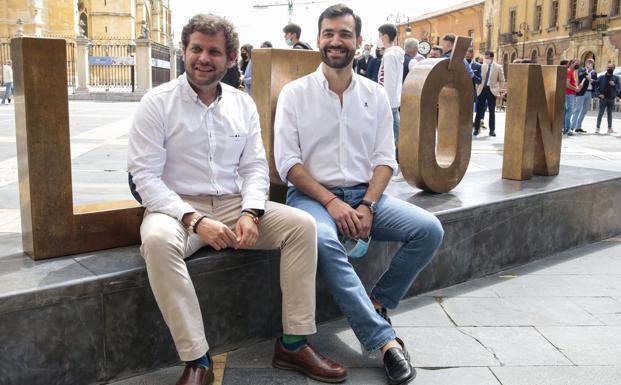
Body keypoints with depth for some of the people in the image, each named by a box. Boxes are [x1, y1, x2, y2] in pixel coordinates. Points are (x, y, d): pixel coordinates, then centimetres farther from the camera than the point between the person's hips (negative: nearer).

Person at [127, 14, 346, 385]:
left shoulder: (243, 103, 8)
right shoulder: (157, 103, -5)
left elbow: (255, 167, 6)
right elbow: (145, 177, -11)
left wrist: (251, 213, -14)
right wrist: (195, 220, -23)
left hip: (234, 205, 4)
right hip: (178, 207, -3)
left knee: (303, 224, -16)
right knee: (157, 241, -37)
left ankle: (294, 344, -8)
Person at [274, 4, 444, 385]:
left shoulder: (376, 94, 8)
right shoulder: (295, 93, -1)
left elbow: (385, 159, 5)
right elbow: (287, 161, -6)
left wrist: (367, 205, -12)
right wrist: (331, 202, -17)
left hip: (364, 195, 4)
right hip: (311, 194, -3)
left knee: (429, 230, -17)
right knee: (323, 240, -36)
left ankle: (376, 306, -1)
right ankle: (385, 339, -27)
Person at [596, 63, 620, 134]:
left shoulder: (616, 78, 5)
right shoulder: (601, 77, 2)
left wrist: (614, 85, -17)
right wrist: (599, 94, -11)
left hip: (611, 99, 2)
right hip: (603, 98, -2)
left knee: (610, 113, 8)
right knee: (601, 113, -2)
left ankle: (610, 128, 12)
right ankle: (597, 127, 2)